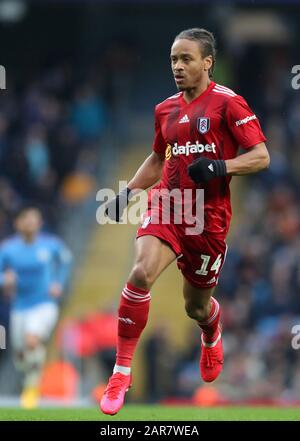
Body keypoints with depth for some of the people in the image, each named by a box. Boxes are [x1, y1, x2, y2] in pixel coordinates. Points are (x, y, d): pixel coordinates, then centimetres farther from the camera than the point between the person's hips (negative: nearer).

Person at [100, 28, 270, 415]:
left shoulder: (227, 103, -7)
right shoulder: (166, 109, 11)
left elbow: (261, 157, -9)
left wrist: (221, 168, -26)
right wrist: (128, 192, 13)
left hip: (209, 216, -3)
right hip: (167, 205, 3)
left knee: (197, 307, 11)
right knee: (141, 273, -26)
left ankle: (212, 337, 52)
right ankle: (121, 371, -19)